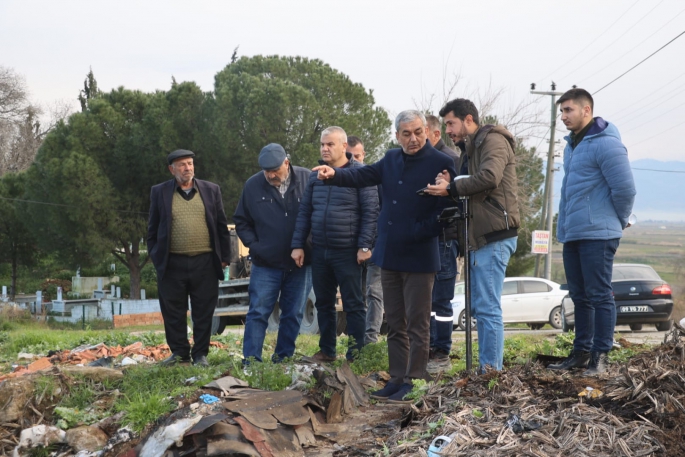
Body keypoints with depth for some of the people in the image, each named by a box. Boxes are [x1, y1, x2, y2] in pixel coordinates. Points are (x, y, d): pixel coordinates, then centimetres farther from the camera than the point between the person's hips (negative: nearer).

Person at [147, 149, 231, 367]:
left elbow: (222, 225, 10)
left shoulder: (211, 190, 8)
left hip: (205, 262, 0)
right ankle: (179, 352, 18)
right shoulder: (159, 192, 6)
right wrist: (154, 257, 3)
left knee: (203, 312, 4)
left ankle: (200, 354, 14)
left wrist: (224, 257, 6)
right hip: (172, 264, 0)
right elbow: (153, 228, 9)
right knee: (173, 312, 5)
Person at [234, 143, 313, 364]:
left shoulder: (307, 179, -6)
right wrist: (254, 245, -3)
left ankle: (283, 360, 19)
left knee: (293, 315, 8)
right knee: (258, 313, -3)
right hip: (266, 264, 0)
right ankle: (250, 362, -1)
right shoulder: (253, 185, -2)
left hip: (300, 263, 0)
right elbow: (241, 221, 9)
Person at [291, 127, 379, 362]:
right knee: (323, 303, 13)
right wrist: (298, 245, 6)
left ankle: (356, 354, 7)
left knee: (353, 305, 1)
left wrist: (365, 245, -15)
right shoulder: (316, 175, 10)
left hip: (348, 252, -6)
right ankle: (326, 350, 24)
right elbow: (304, 212, 12)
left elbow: (371, 211, -10)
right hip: (319, 251, 6)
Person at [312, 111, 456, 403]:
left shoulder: (440, 163, -10)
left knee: (417, 324, -1)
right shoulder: (392, 160, 11)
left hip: (419, 258, -7)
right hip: (389, 256, 7)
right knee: (395, 324, 12)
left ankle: (414, 383, 4)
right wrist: (334, 175, -6)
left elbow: (447, 210, -12)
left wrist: (419, 232, -20)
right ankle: (397, 379, 20)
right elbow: (363, 176, 12)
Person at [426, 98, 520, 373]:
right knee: (480, 307, 11)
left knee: (488, 308, -11)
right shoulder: (469, 150, 24)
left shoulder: (493, 140, -5)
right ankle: (485, 370, 16)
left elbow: (489, 177, -23)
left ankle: (491, 370, -8)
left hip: (494, 235, -10)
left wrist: (451, 188, -14)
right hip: (479, 237, 10)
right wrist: (450, 185, 0)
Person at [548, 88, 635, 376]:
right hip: (571, 234, 9)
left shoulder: (605, 144, -13)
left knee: (599, 296, -3)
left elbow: (625, 189, -16)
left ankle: (600, 355, 2)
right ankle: (581, 352, 21)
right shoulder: (571, 145, 15)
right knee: (579, 296, 13)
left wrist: (618, 222, -3)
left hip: (597, 235, -9)